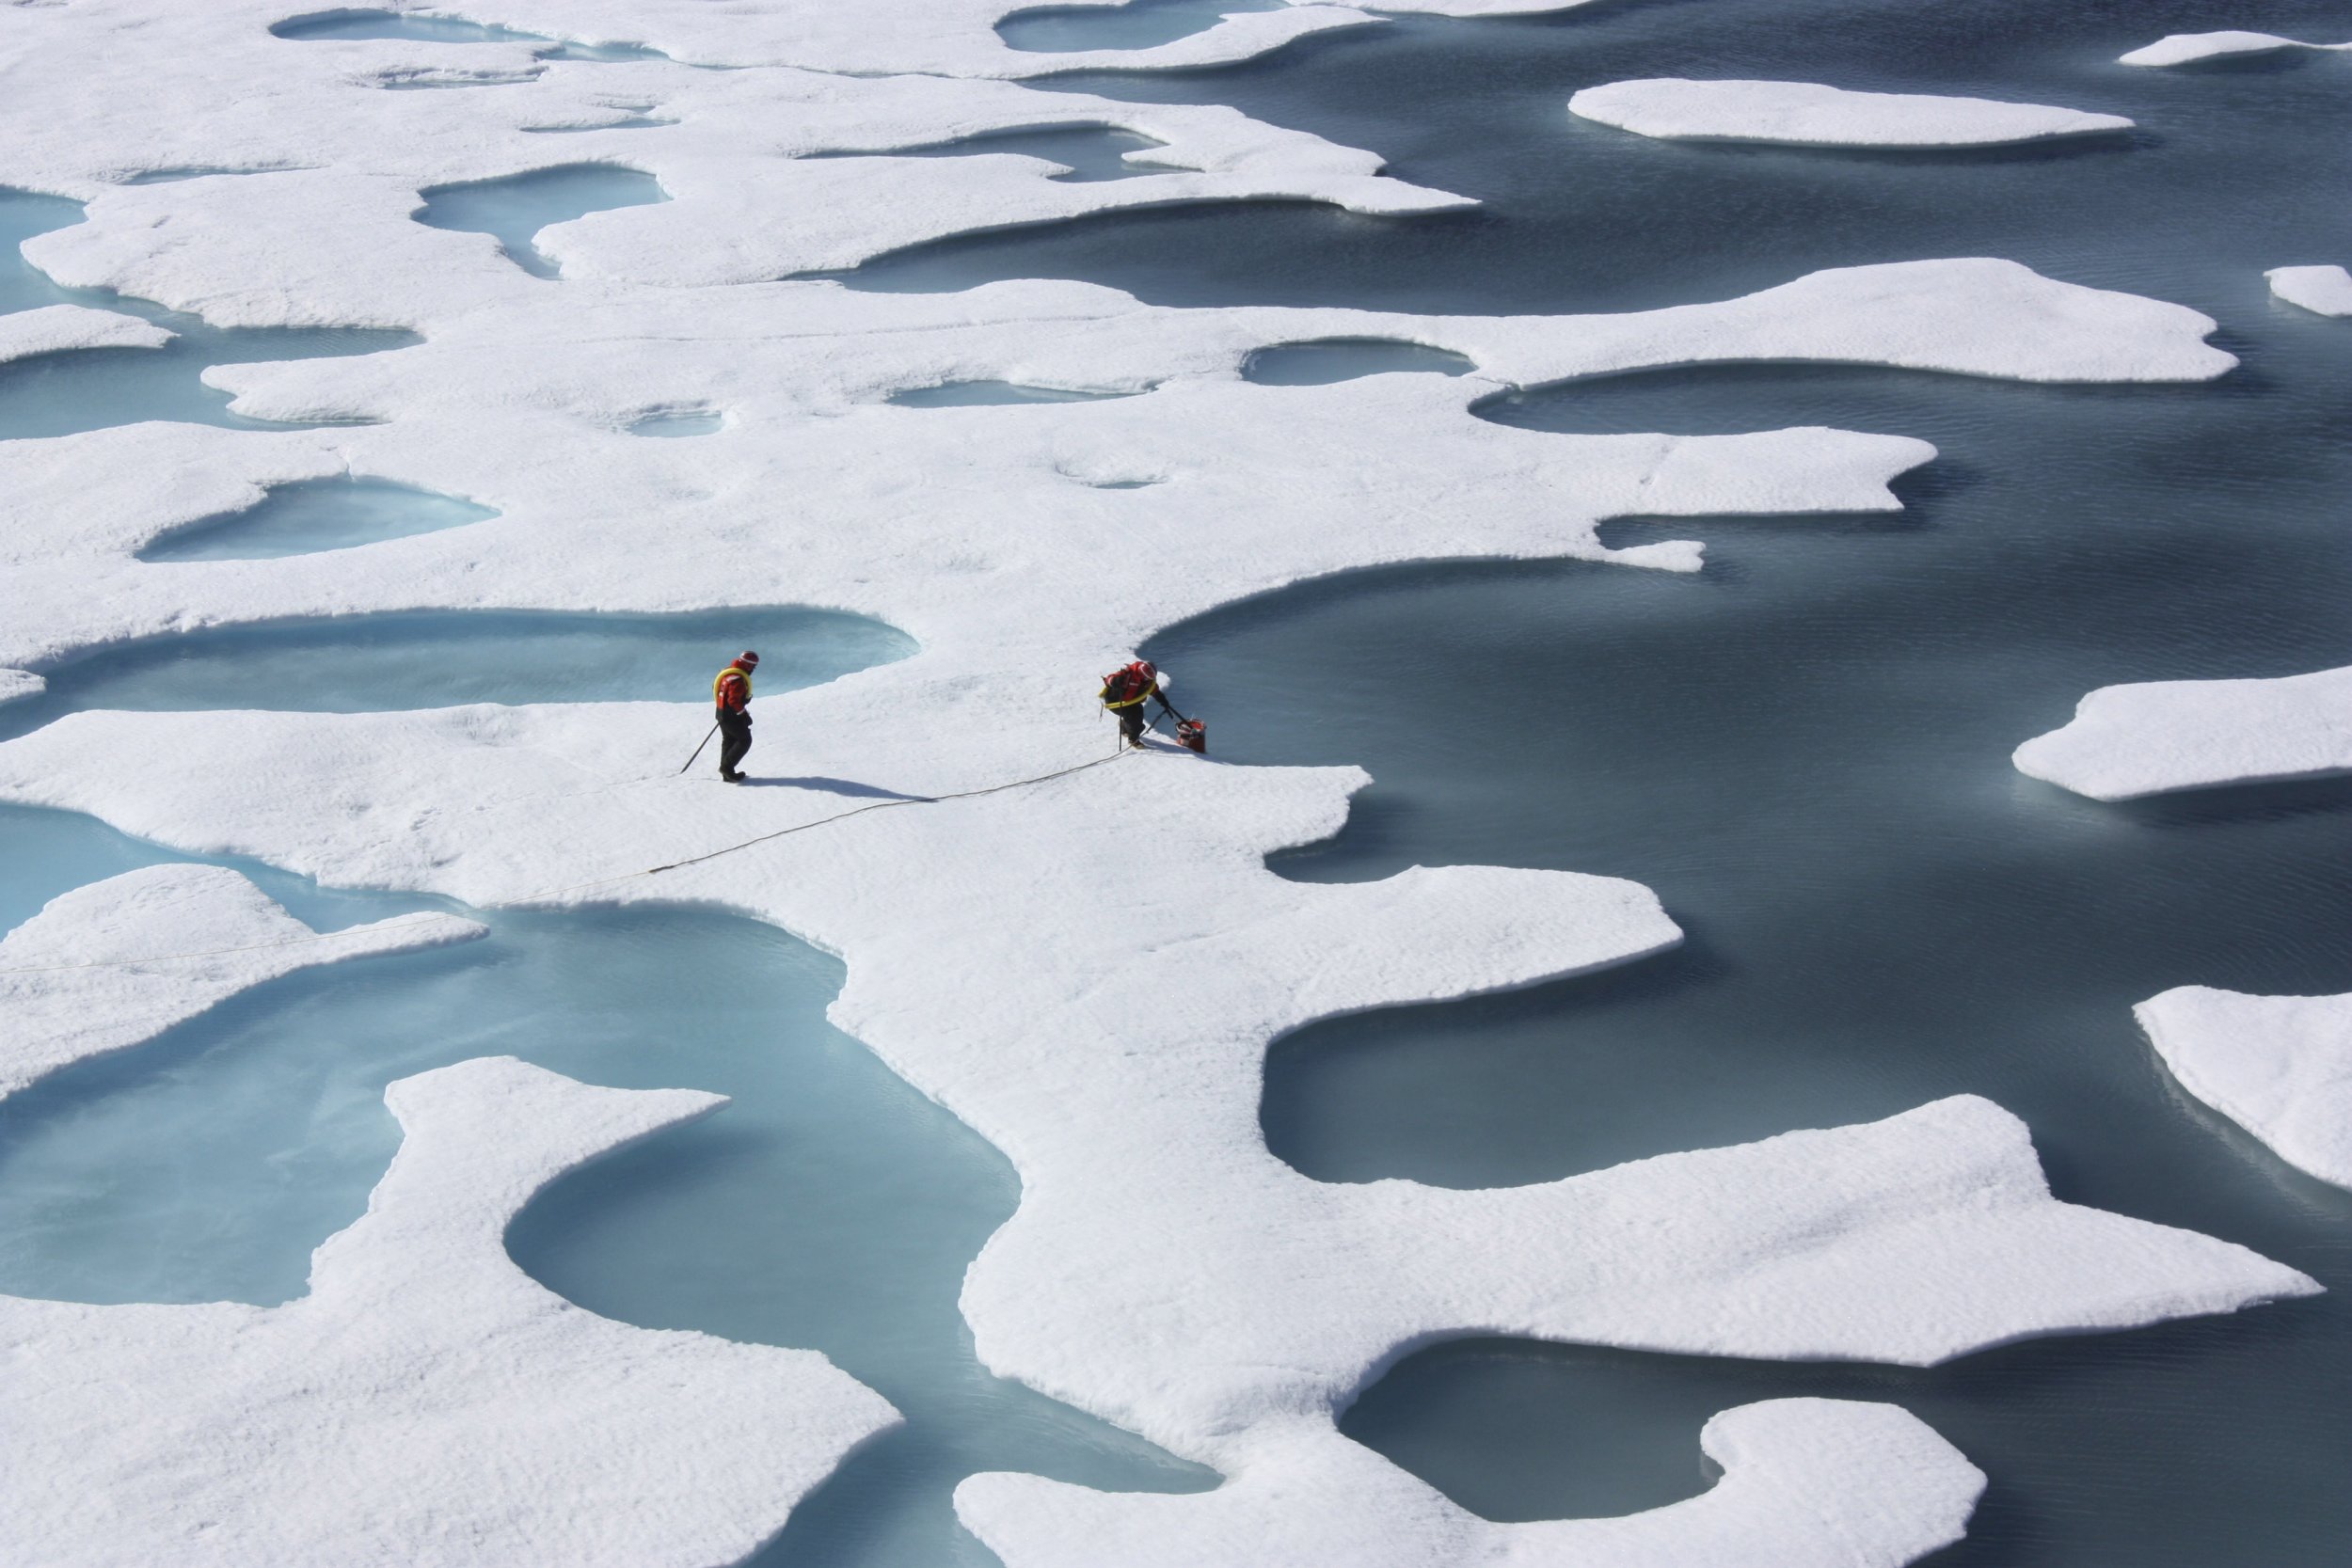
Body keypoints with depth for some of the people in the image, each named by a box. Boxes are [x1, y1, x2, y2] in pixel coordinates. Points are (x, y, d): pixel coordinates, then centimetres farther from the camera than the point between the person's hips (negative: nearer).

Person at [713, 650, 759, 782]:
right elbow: (734, 701, -29)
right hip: (733, 717, -10)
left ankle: (727, 773, 22)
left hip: (722, 712, 10)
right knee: (744, 740, 1)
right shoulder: (738, 679, -25)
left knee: (729, 741, 18)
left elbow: (715, 687, 19)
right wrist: (744, 714, -17)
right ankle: (727, 766, -6)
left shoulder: (726, 672, 6)